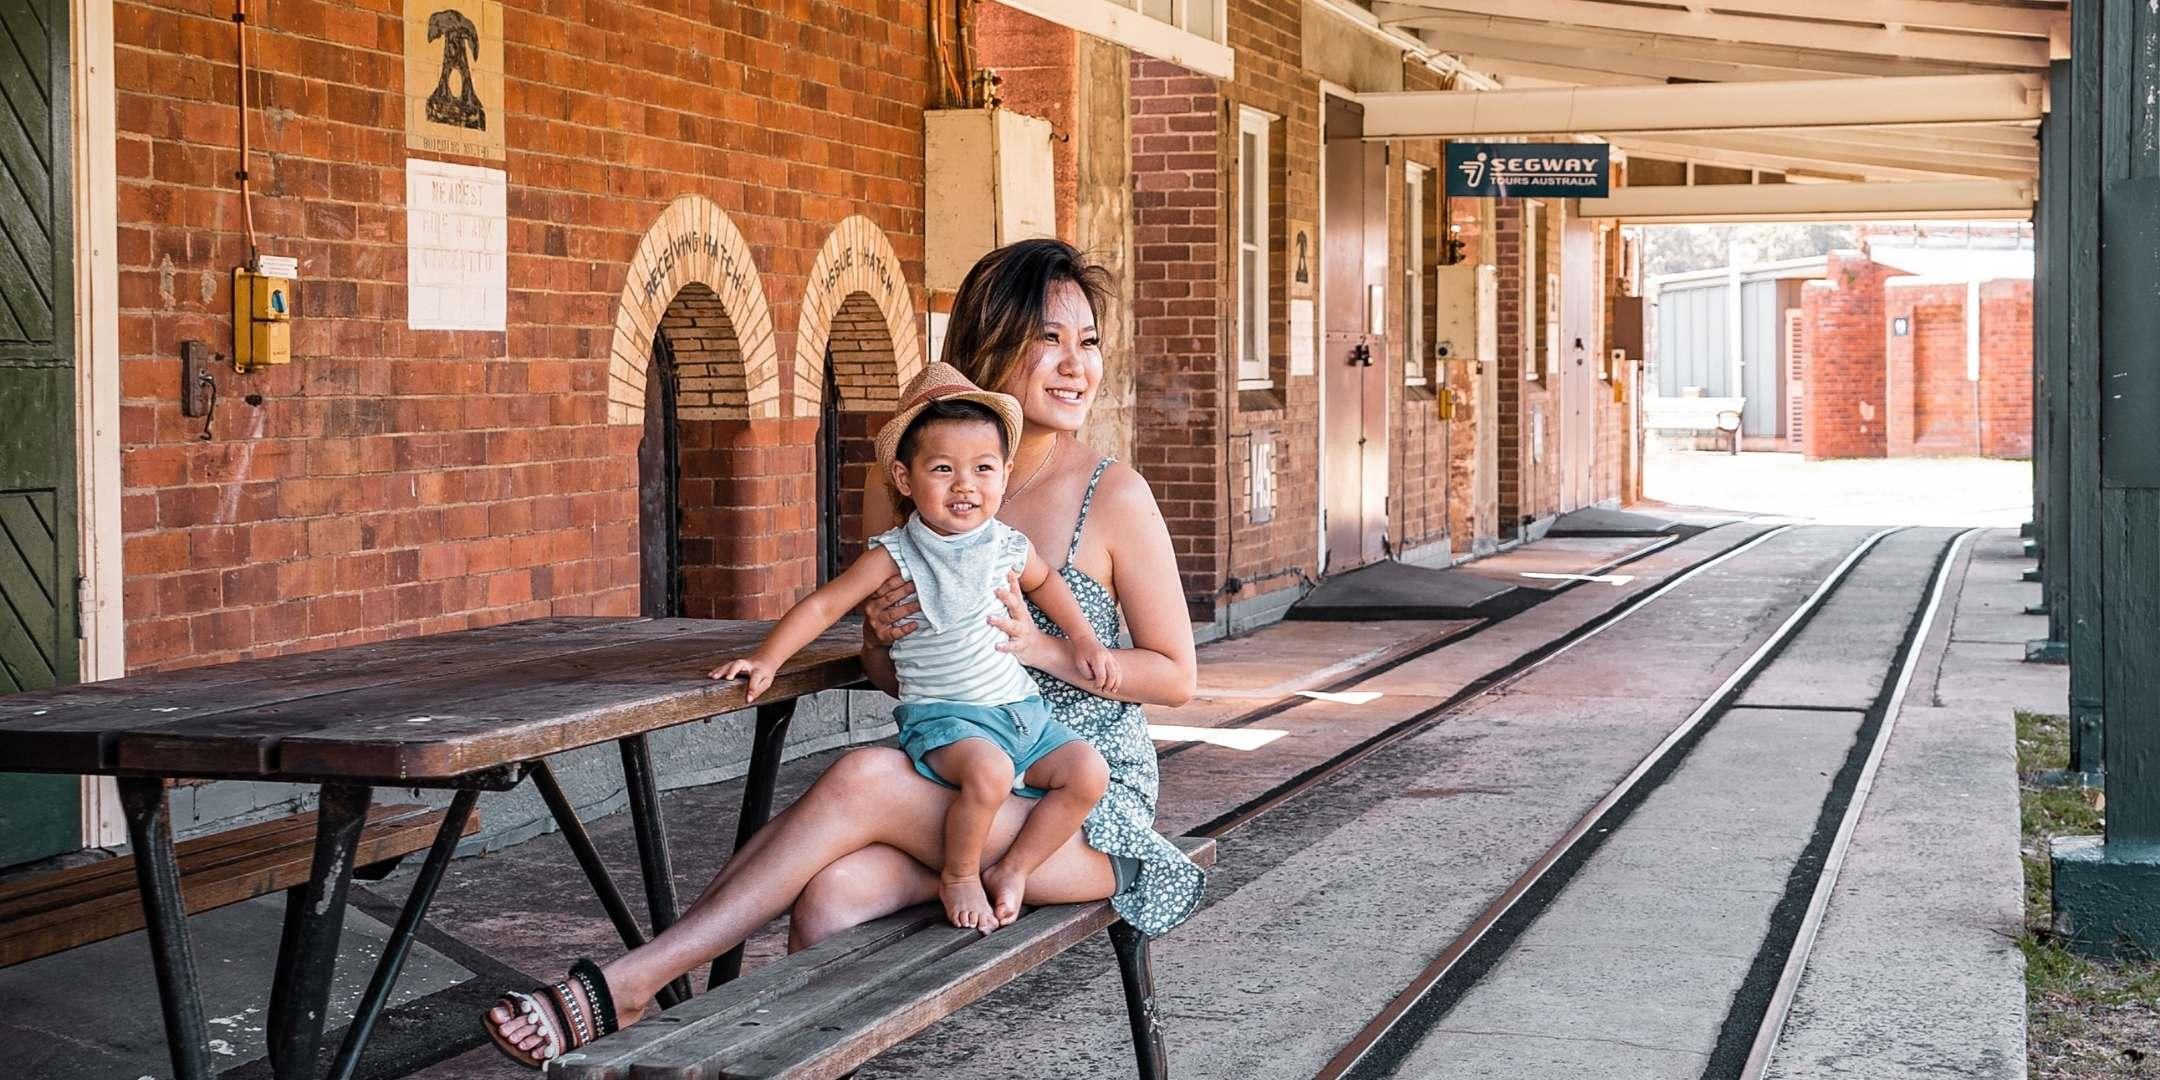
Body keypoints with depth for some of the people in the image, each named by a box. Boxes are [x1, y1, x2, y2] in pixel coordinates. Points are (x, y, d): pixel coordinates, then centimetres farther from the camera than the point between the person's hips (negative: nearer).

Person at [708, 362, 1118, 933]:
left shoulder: (1010, 547, 5)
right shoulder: (897, 555, -8)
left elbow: (1044, 582, 28)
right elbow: (824, 605, -4)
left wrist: (1084, 640, 19)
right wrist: (766, 659, -11)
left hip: (1021, 709, 6)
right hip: (942, 715, -6)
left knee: (1088, 772, -13)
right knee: (989, 771, -35)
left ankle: (1012, 869, 1)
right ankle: (958, 874, -9)